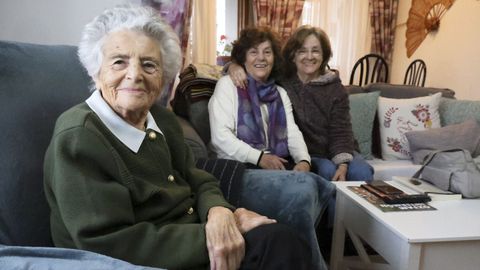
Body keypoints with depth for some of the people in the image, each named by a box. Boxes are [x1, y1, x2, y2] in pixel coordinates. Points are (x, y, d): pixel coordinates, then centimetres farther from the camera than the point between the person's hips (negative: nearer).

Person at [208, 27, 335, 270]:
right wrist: (259, 157, -17)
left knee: (309, 185, -26)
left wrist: (304, 160, -11)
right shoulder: (227, 84, 4)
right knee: (304, 187, -29)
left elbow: (293, 134, 10)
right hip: (240, 171, -5)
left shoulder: (280, 93, 23)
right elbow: (220, 137, -8)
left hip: (279, 170, 6)